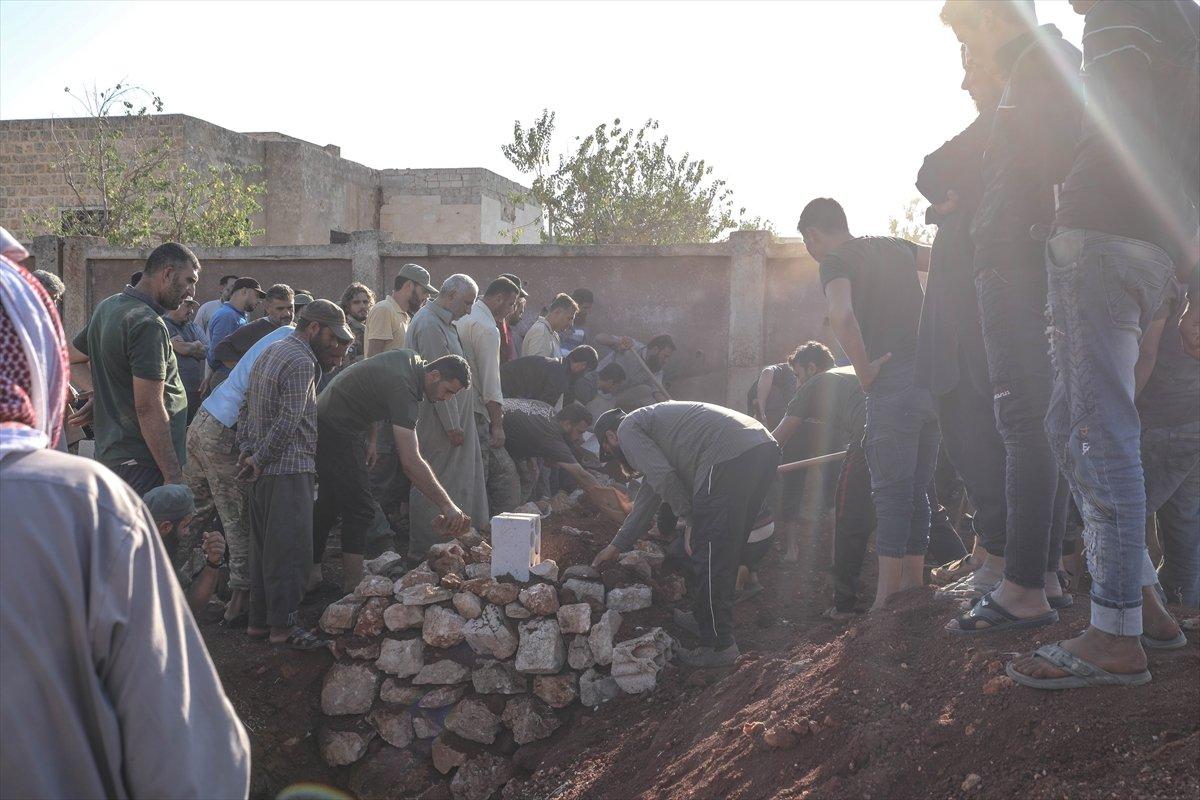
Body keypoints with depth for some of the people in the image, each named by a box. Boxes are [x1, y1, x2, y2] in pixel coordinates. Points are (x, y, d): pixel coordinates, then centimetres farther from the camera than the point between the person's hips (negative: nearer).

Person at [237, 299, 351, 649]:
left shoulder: (270, 351, 18)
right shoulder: (301, 361, -14)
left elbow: (246, 407, 19)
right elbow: (287, 424, -21)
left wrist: (247, 449, 10)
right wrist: (259, 460, -13)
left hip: (264, 470, 10)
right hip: (289, 468, -10)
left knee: (263, 546, 14)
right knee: (290, 548, -4)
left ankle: (259, 620, 21)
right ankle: (282, 625, 1)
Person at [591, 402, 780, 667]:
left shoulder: (627, 428, 10)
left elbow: (663, 477, -7)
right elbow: (647, 501, 41)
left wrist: (691, 521, 3)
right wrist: (616, 546, 47)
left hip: (730, 457, -10)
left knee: (709, 555, -1)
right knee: (726, 551, 20)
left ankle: (718, 645, 5)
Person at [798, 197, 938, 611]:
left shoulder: (836, 261, -4)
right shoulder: (894, 246, 18)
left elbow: (841, 316, -23)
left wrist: (865, 371, -12)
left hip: (893, 386, -7)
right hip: (932, 380, 7)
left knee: (892, 493, -4)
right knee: (918, 492, 12)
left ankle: (886, 599, -2)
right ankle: (914, 584, 17)